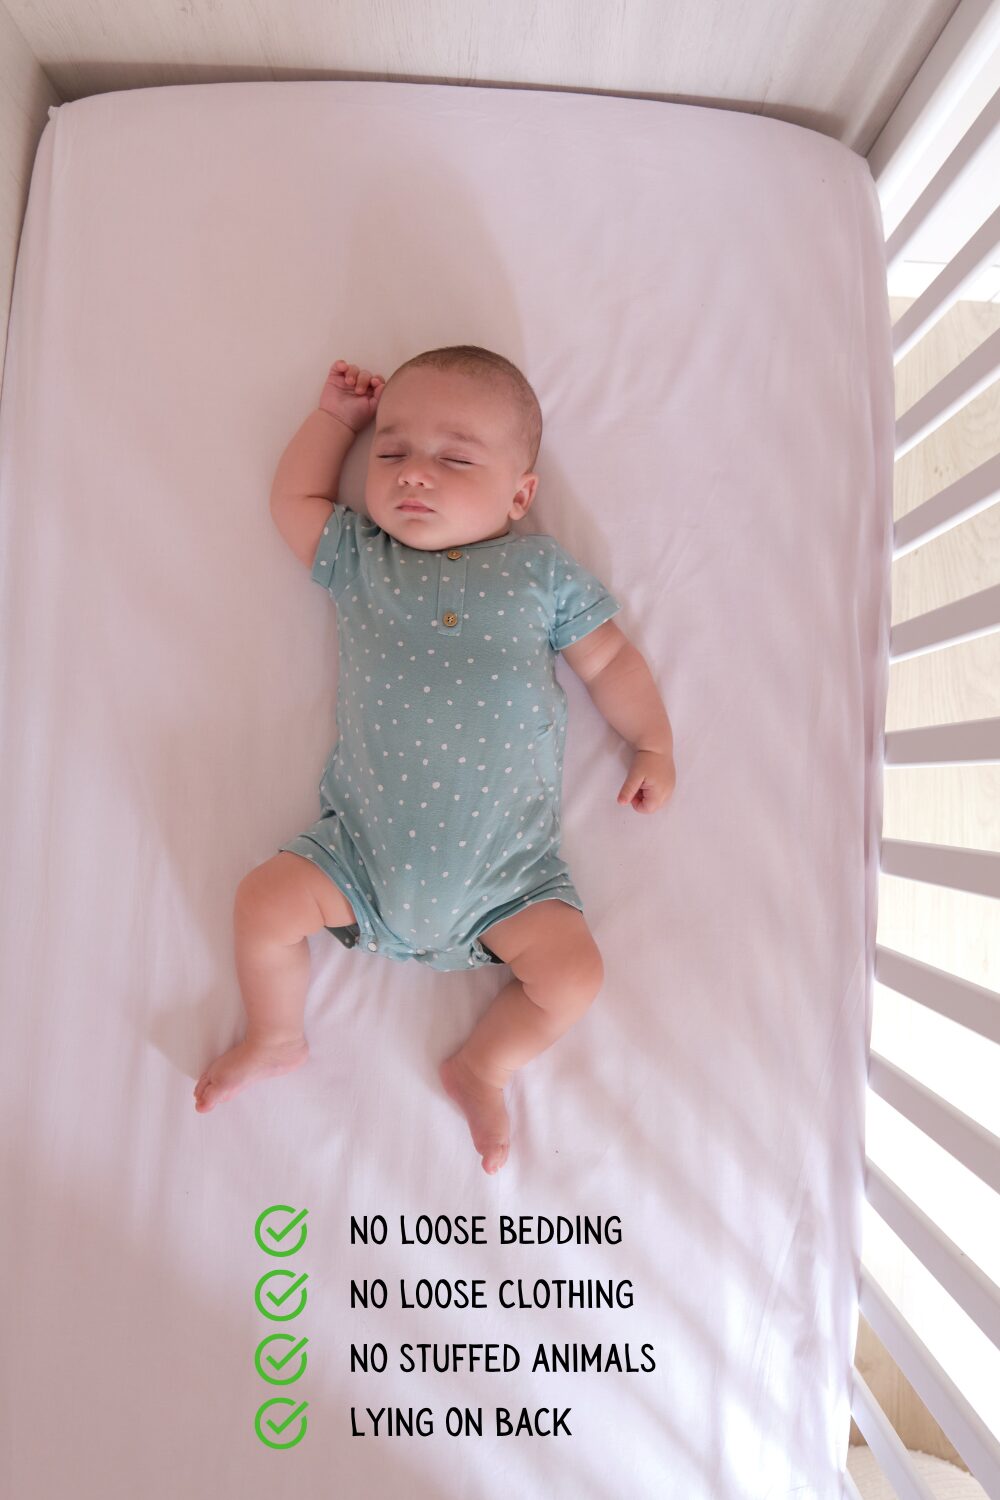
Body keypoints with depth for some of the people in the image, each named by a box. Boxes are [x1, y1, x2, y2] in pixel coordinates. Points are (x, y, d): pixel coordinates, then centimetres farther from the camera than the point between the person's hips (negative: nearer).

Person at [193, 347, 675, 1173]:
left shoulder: (541, 570, 4)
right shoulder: (360, 557, 8)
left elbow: (611, 658, 10)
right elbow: (293, 499, 21)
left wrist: (654, 746, 7)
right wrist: (337, 415, 22)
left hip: (506, 867, -1)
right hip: (363, 848, 2)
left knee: (574, 973, -11)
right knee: (265, 903, -9)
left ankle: (483, 1068, 19)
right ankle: (277, 1039, 23)